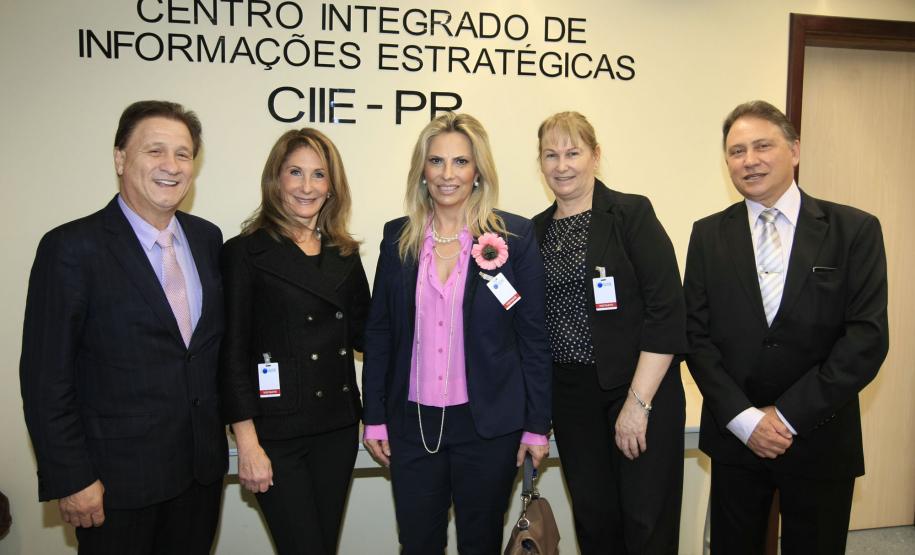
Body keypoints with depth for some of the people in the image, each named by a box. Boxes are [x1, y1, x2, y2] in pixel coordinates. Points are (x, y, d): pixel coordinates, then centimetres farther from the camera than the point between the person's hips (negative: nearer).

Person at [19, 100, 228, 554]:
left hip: (203, 468, 5)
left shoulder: (207, 238, 3)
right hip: (118, 480, -5)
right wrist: (70, 480, -12)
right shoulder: (71, 248, -13)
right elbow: (45, 377, -12)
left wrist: (235, 429, 8)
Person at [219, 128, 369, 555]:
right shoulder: (246, 251, -6)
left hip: (337, 426, 5)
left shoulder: (345, 254, 9)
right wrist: (248, 444, -11)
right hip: (277, 430, -4)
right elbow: (233, 353, -8)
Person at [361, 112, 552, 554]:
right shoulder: (398, 237, 2)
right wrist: (374, 417, 4)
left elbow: (534, 336, -4)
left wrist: (537, 425, -4)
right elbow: (378, 331, 6)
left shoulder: (515, 236, -6)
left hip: (488, 423, -2)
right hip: (412, 422, 2)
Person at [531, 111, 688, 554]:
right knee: (594, 518, 13)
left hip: (640, 389, -4)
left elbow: (667, 311, -12)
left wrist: (638, 403, -16)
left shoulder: (632, 213, -7)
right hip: (570, 396, 4)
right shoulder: (537, 230, 8)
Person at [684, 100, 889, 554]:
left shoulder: (855, 230, -4)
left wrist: (787, 414, -13)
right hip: (735, 436, 1)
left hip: (820, 438, -1)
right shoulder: (709, 235, 1)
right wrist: (744, 417, -12)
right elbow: (696, 334, -2)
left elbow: (867, 337, -10)